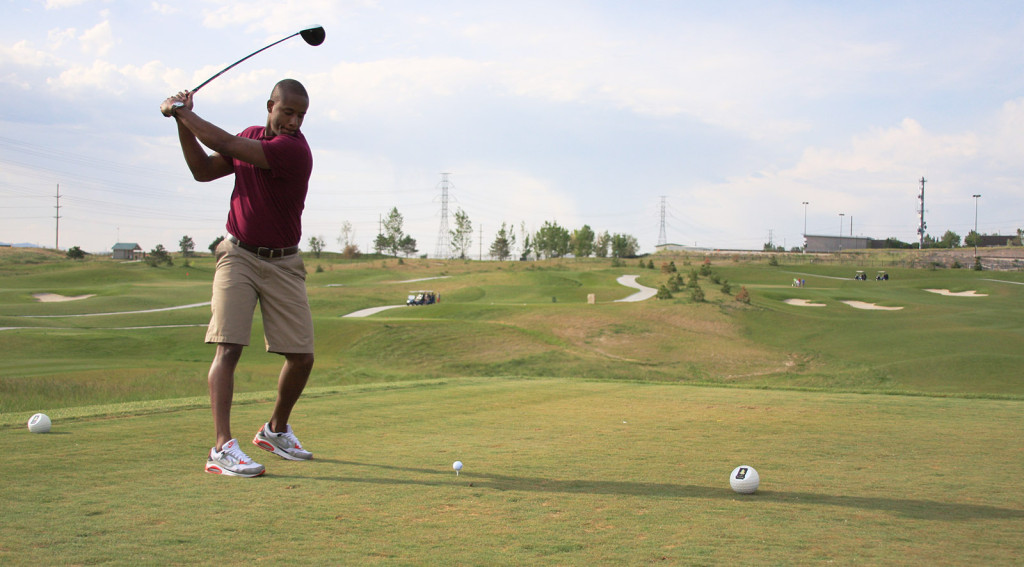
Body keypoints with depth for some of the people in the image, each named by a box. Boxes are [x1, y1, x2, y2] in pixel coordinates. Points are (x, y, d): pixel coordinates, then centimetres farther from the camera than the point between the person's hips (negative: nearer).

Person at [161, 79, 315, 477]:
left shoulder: (295, 150, -16)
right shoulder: (252, 135, 5)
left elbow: (227, 146, -22)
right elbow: (203, 171, 9)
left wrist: (182, 112, -11)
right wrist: (183, 122, -1)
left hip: (283, 262, -2)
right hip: (239, 254, 2)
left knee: (302, 356, 0)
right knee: (228, 346, -14)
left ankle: (276, 429, 26)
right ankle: (222, 448, -19)